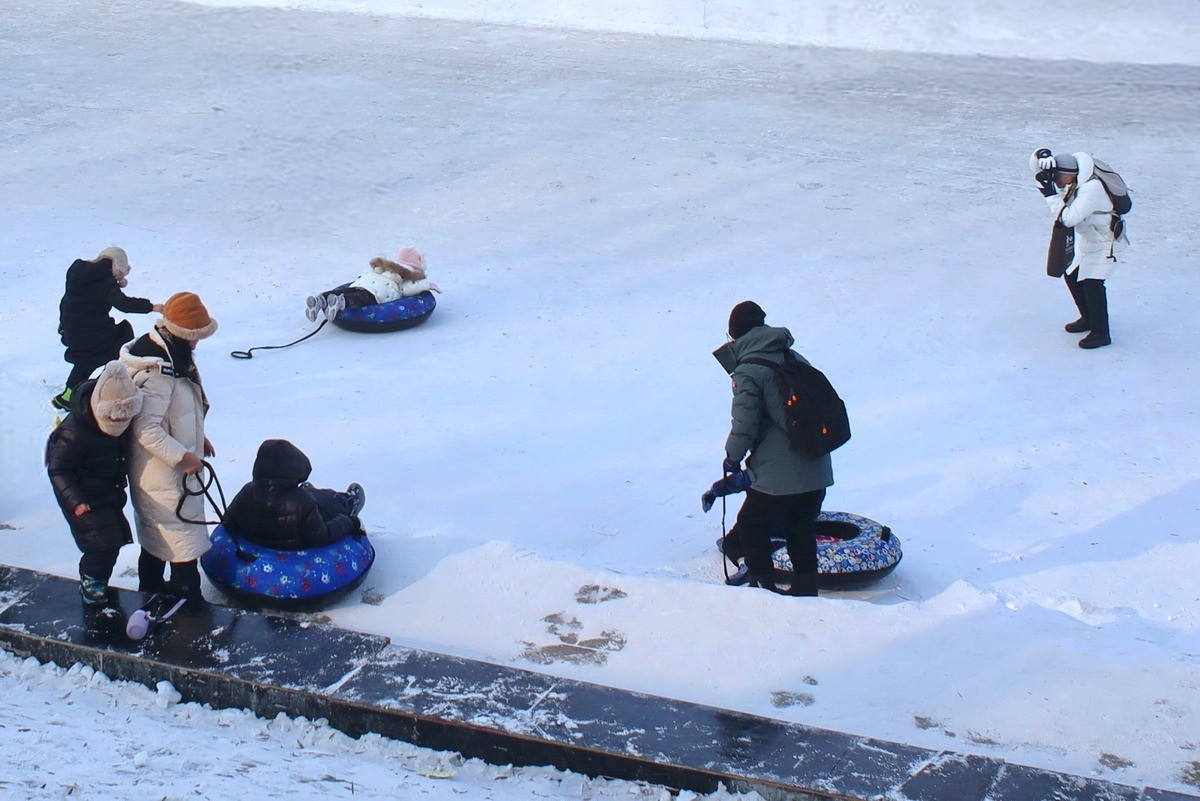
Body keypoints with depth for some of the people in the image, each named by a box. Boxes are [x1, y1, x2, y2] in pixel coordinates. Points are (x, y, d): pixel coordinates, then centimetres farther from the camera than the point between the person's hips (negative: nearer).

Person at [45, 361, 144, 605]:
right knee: (105, 543, -13)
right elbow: (57, 469, -23)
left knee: (117, 537, 14)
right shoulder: (75, 433, -32)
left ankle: (100, 580, 36)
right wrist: (76, 501, -31)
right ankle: (90, 582, 13)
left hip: (110, 493, 8)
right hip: (86, 499, -8)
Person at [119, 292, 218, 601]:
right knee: (184, 541, -2)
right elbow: (146, 428, -31)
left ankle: (152, 588, 39)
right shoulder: (158, 372, -29)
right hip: (165, 476, -11)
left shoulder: (172, 355, 3)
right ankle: (188, 599, 6)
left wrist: (198, 437, 14)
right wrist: (182, 456, -27)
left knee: (155, 535, 24)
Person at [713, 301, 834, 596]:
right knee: (802, 530, 21)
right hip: (817, 472, 7)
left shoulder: (748, 372, -13)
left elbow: (744, 425, -14)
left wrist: (733, 457, 4)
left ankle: (764, 588, 14)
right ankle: (806, 591, 26)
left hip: (777, 477, -7)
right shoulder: (796, 360, 9)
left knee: (751, 527, 13)